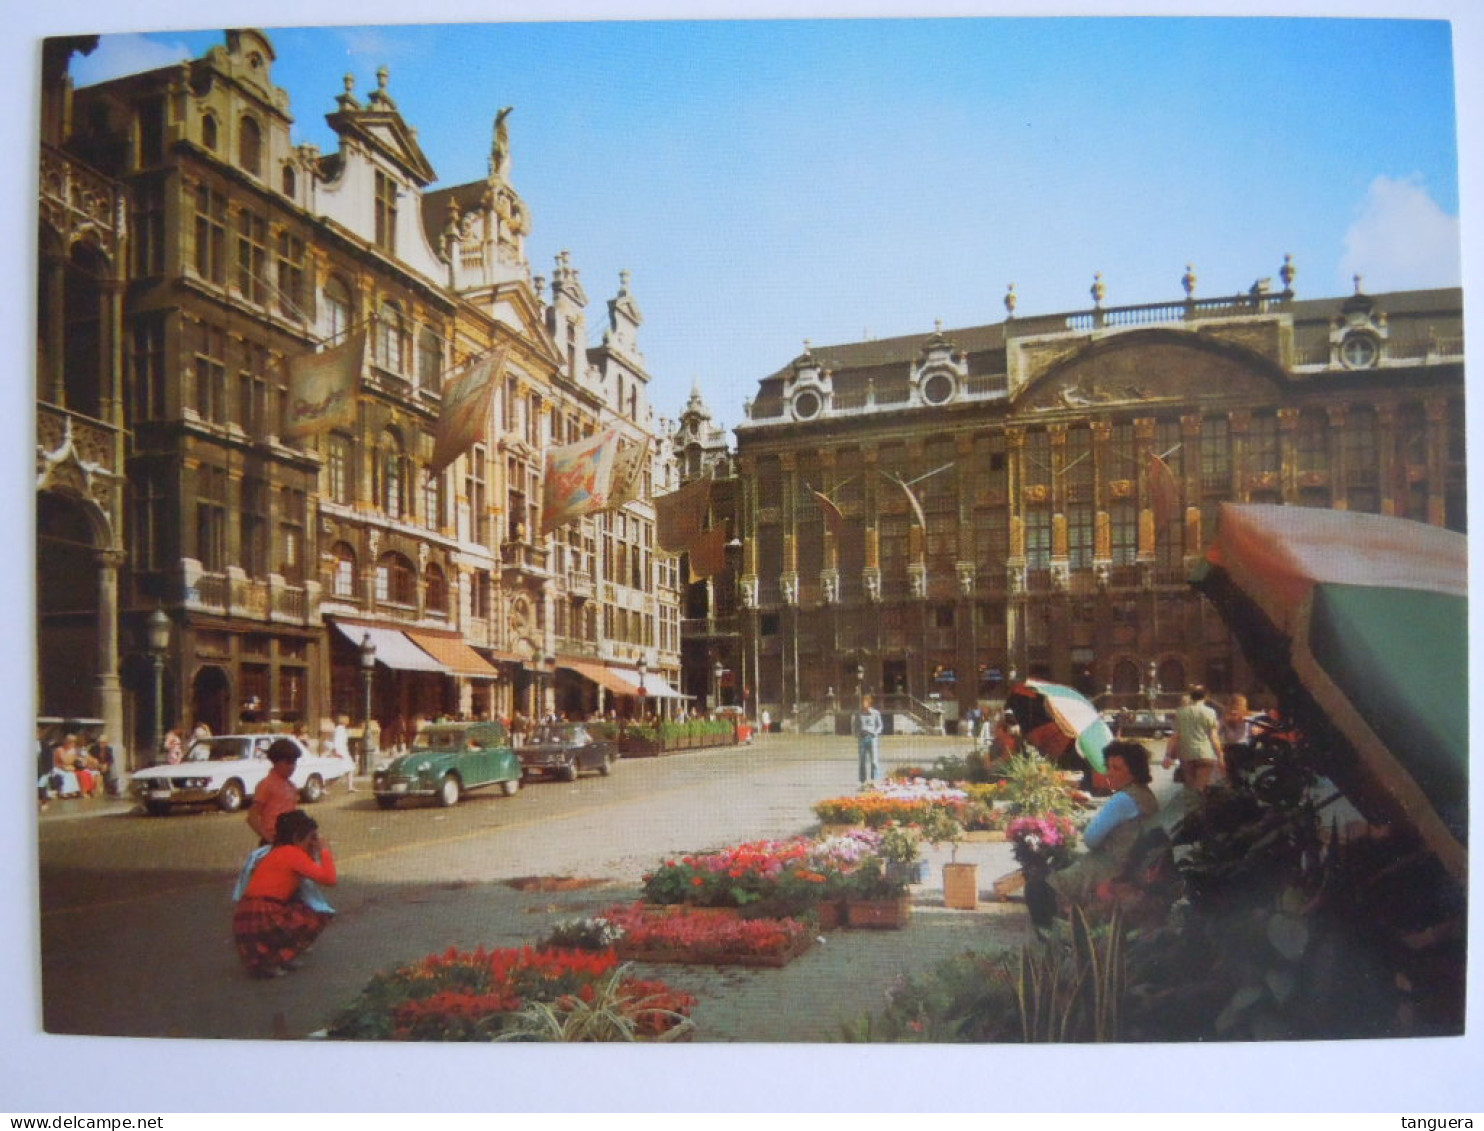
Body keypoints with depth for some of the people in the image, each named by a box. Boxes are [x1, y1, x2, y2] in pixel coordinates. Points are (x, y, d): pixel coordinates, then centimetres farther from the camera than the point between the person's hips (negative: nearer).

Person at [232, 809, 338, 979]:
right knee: (319, 917, 2)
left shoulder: (278, 852, 19)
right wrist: (325, 851, -2)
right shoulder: (292, 853, -9)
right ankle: (272, 963, -5)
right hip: (262, 919, -9)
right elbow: (328, 878, -15)